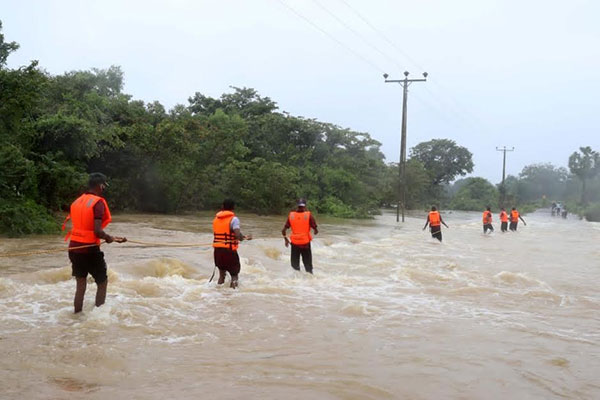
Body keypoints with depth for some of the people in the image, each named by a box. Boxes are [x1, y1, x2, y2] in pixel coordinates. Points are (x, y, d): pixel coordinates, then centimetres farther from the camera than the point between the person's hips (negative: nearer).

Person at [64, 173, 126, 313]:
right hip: (89, 249, -7)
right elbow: (97, 231, -21)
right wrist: (110, 238, -2)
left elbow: (75, 225, 13)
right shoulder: (98, 203, -13)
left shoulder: (76, 202, 10)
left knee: (81, 284, 14)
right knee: (102, 282, 8)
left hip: (74, 248, 7)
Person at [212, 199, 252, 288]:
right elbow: (238, 235, -23)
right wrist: (245, 238, -2)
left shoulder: (216, 218, 9)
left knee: (221, 273, 19)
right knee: (234, 274, 5)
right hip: (229, 250, -6)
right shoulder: (233, 219, -10)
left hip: (217, 250, 6)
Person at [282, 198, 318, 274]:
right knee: (308, 266, 9)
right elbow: (316, 230, -7)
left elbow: (283, 231, 0)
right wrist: (315, 232, 16)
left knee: (295, 265, 12)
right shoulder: (308, 215, -6)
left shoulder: (291, 215, 0)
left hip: (294, 243, 2)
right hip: (305, 243, -1)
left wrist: (286, 239, 17)